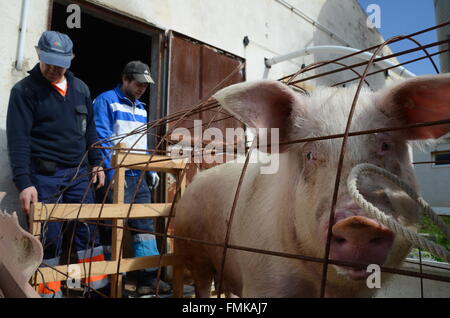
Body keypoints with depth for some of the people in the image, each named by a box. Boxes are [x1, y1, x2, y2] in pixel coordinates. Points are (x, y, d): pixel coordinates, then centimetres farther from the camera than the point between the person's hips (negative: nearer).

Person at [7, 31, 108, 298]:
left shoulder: (80, 88, 11)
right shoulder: (24, 90, -3)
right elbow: (18, 139, -10)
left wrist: (97, 163, 13)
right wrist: (24, 182, -17)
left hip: (79, 173, 4)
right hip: (44, 175, -4)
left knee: (88, 229, 7)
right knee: (49, 236, 2)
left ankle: (98, 284, 20)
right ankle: (50, 290, 19)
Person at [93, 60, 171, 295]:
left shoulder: (141, 108, 19)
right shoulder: (106, 101, -3)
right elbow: (102, 140, -12)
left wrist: (151, 170, 13)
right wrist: (111, 172, -19)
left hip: (139, 176, 7)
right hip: (116, 175, -7)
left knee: (145, 225, 5)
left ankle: (149, 277, 13)